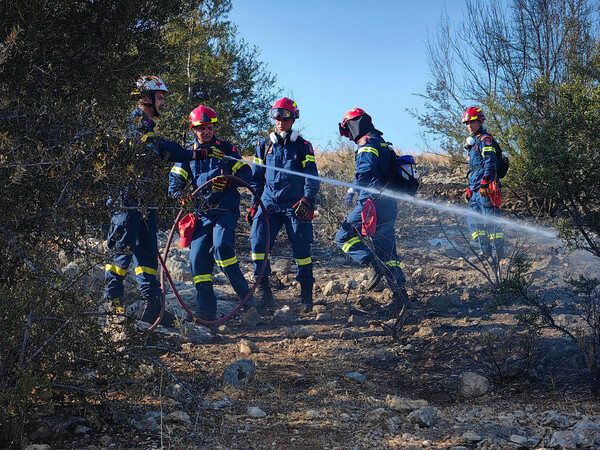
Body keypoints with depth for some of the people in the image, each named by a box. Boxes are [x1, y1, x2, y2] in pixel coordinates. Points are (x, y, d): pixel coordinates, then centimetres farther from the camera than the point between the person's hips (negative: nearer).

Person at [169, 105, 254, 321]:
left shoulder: (226, 148, 7)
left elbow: (246, 173, 4)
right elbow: (175, 180, 7)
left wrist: (228, 182, -16)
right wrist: (180, 194, -17)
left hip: (226, 208, -4)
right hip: (202, 212, 4)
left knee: (221, 246, -27)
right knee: (198, 257, -7)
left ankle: (244, 293, -14)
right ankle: (207, 312, -1)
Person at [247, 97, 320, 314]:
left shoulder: (303, 146, 6)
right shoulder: (264, 145, 14)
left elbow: (312, 177, 0)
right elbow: (257, 176, 19)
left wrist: (307, 199, -15)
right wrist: (255, 203, 11)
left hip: (295, 205, -2)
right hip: (269, 204, 2)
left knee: (301, 247, -6)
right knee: (258, 241, -15)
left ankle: (306, 295, 7)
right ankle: (264, 292, -7)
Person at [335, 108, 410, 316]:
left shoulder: (367, 144, -7)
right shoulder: (383, 144, 23)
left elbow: (366, 171, -21)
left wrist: (352, 189, -10)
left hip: (373, 202, -9)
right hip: (389, 205, 9)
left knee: (344, 236, -3)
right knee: (386, 250, 9)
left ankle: (373, 264, -19)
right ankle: (400, 294, 4)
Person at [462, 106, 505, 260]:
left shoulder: (485, 139, -6)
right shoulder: (473, 141, 24)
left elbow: (490, 162, -17)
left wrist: (484, 182, -24)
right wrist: (470, 187, 25)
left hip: (486, 188, -10)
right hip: (476, 189, 10)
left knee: (490, 220, -10)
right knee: (473, 220, 10)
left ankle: (498, 254, -8)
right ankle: (485, 252, 14)